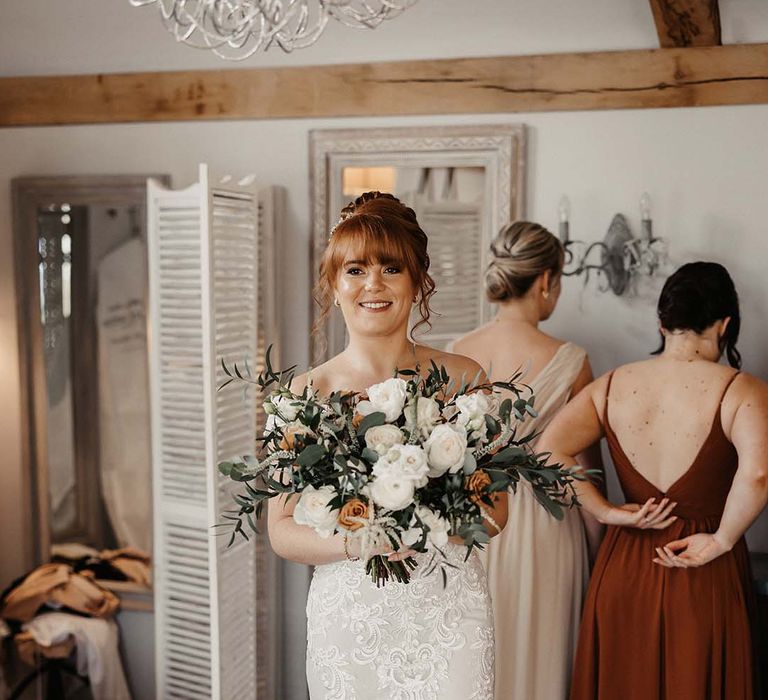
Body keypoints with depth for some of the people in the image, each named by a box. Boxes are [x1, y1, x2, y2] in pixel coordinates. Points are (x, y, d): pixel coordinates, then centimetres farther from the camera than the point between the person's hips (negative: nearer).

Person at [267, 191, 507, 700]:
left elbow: (494, 511, 2)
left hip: (449, 611, 1)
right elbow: (282, 530, -2)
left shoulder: (462, 380, -3)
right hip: (348, 615, 0)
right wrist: (356, 542, -20)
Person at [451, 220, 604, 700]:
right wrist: (602, 555, 4)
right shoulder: (569, 362, -14)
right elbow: (585, 473, -9)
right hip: (543, 529, -3)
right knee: (538, 658, 14)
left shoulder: (457, 355, -5)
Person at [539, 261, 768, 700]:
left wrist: (608, 513, -6)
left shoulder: (613, 385, -1)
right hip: (705, 581, -3)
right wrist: (722, 541, -15)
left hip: (623, 569, 3)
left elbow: (549, 451, -10)